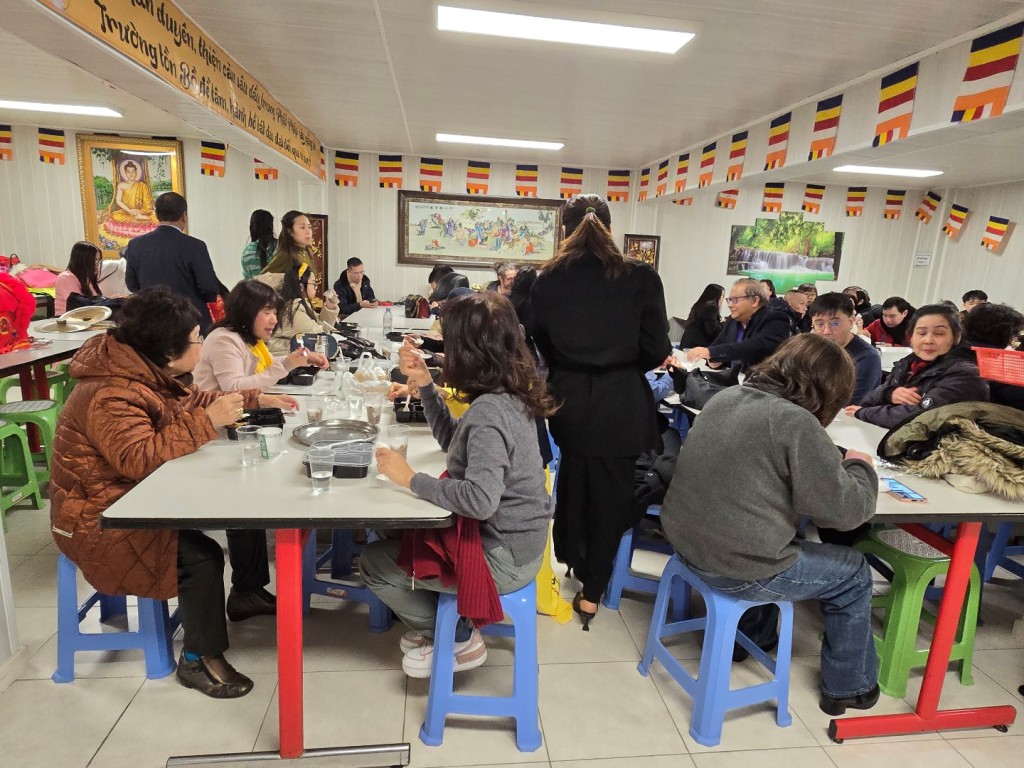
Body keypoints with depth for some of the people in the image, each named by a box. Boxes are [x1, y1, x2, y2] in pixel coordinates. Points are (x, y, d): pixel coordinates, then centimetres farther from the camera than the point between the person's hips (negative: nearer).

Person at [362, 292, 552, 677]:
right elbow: (455, 442, 12)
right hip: (515, 540, 9)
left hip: (502, 556, -9)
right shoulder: (508, 396, 0)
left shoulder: (488, 411, -28)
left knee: (372, 562, 6)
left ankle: (457, 638, 19)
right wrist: (424, 383, 4)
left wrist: (411, 478, -23)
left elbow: (480, 499, -35)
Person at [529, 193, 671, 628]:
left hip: (568, 398, 3)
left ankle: (571, 563, 45)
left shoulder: (548, 281, -3)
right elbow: (656, 350, -6)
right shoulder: (641, 278, -9)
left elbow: (542, 346, 7)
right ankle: (591, 591, 22)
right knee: (610, 491, 11)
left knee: (573, 481, 24)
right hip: (621, 404, -3)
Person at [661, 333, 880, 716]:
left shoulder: (726, 397, 3)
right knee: (854, 573, 18)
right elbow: (845, 510, -15)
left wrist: (834, 461, 16)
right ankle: (848, 687, 36)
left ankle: (752, 637, 51)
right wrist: (859, 466, 5)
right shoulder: (796, 422, -20)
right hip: (734, 567, -7)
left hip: (687, 541, 7)